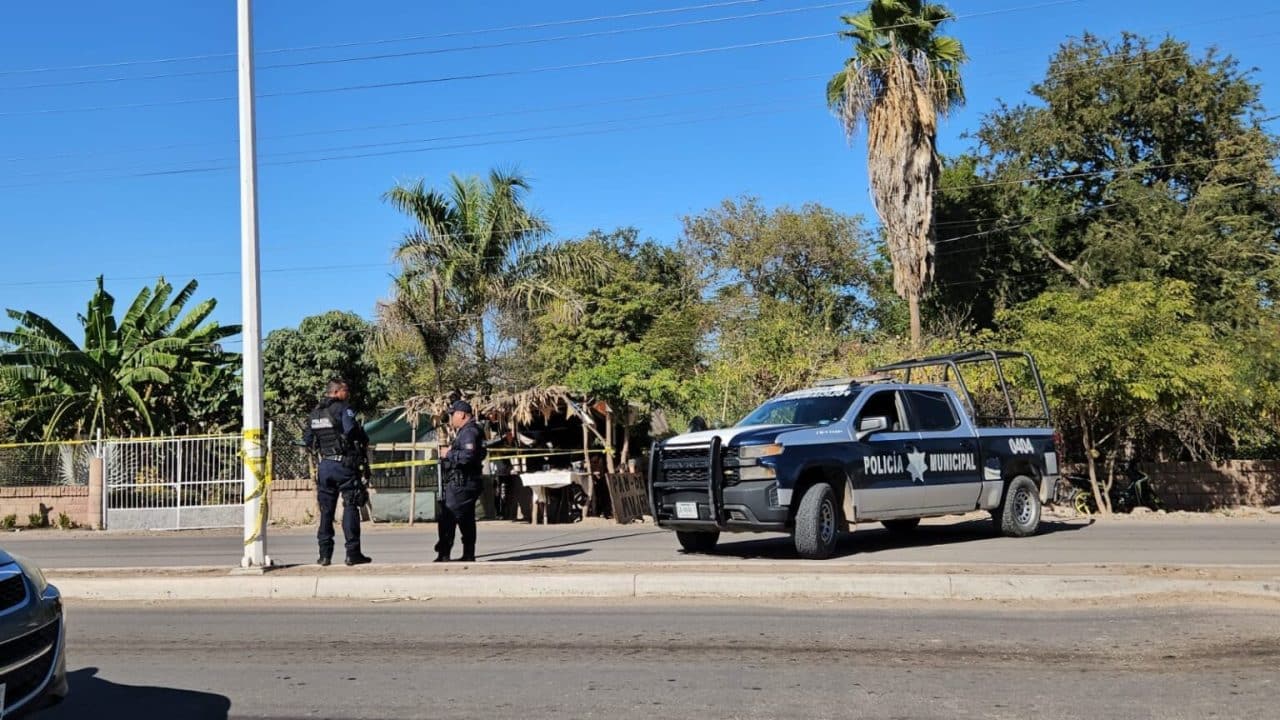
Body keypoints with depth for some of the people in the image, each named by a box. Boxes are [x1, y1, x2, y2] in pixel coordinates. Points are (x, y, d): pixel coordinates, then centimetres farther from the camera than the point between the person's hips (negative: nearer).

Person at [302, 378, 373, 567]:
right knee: (350, 507, -2)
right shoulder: (343, 409, -10)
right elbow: (352, 430, -21)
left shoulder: (315, 413, 11)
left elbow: (307, 440, 15)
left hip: (325, 465, 6)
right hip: (345, 464, -6)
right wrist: (364, 443, -3)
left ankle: (324, 554, 10)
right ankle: (353, 553, -4)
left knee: (326, 509, 10)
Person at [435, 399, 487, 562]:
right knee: (466, 521, 11)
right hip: (466, 483, 11)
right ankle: (468, 555, 14)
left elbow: (468, 456, -26)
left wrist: (450, 454, -14)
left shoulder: (469, 432, -13)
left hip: (460, 484, -11)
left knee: (447, 519, -10)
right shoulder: (466, 431, 19)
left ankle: (444, 555, -9)